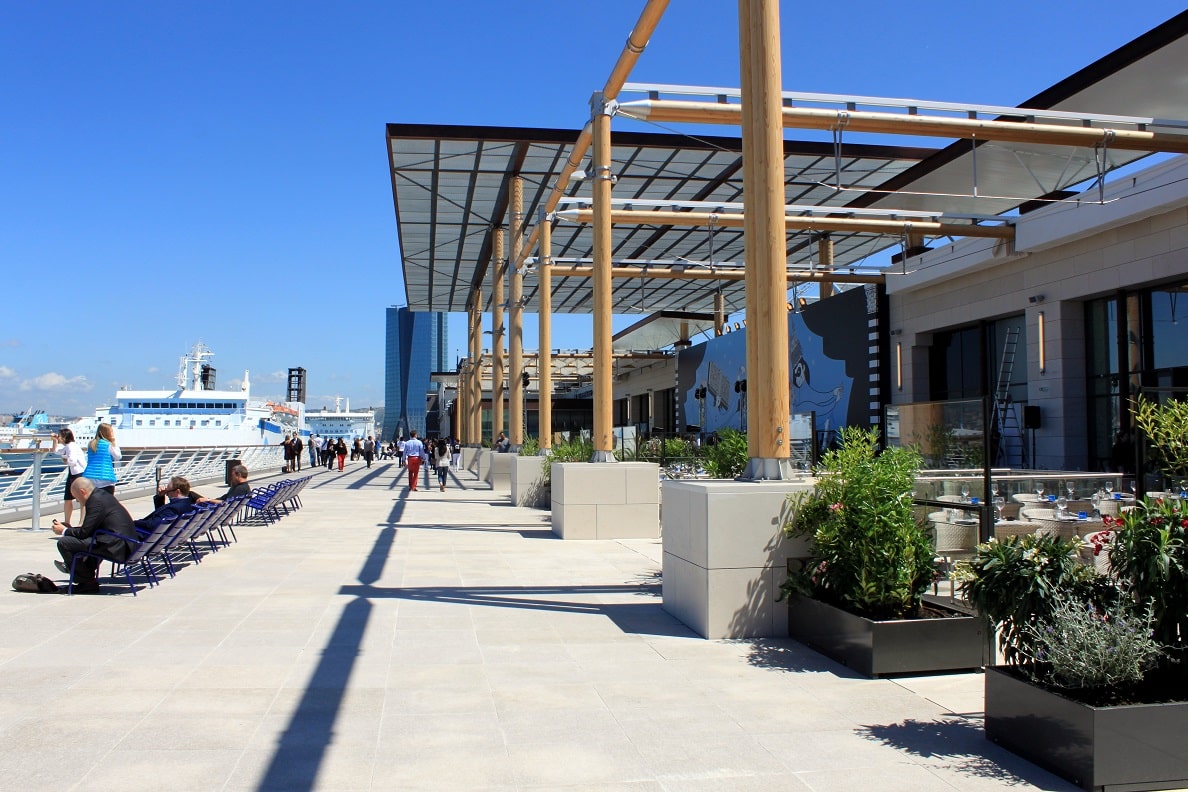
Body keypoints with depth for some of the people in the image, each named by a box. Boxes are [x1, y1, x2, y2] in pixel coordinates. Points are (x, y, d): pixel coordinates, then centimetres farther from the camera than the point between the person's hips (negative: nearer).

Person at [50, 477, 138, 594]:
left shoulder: (95, 501, -13)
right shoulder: (102, 494, 17)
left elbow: (84, 532, -13)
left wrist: (64, 531, 4)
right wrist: (70, 529, 24)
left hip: (115, 546, -11)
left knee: (63, 543, -10)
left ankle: (88, 583, -1)